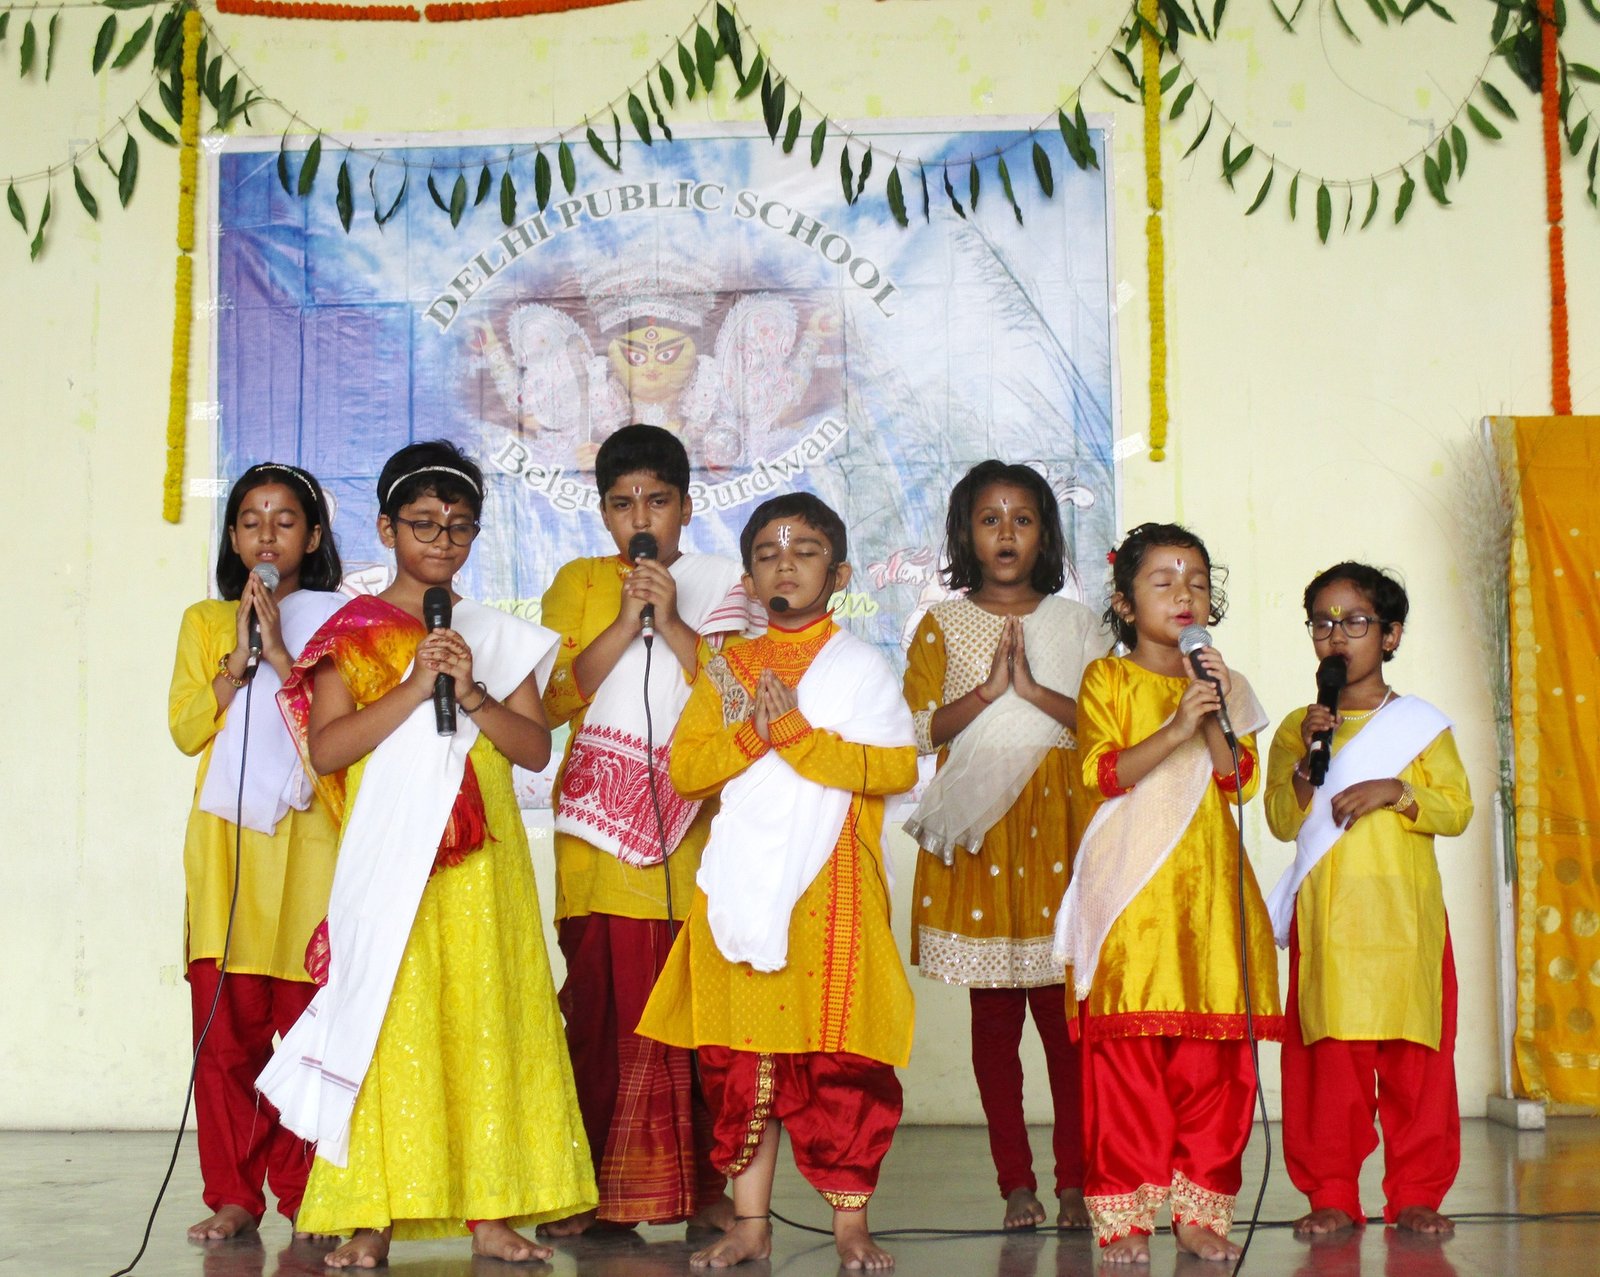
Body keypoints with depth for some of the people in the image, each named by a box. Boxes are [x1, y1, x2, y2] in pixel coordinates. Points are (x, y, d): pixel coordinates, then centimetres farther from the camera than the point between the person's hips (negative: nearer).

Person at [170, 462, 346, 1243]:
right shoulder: (205, 622, 16)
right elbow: (185, 727, 6)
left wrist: (282, 655, -10)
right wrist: (238, 659, -6)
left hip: (309, 837, -2)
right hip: (225, 839, 2)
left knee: (308, 1019, -4)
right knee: (223, 1025, -2)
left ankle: (305, 1191, 7)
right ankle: (232, 1197, 7)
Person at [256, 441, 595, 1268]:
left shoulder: (499, 637, 13)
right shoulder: (352, 634, 5)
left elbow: (536, 748, 4)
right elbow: (323, 748, -7)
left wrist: (471, 693, -10)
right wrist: (414, 688, -14)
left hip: (480, 866, 3)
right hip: (387, 860, -2)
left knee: (486, 1022, 1)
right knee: (387, 1027, -5)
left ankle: (490, 1211, 7)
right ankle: (372, 1218, 1)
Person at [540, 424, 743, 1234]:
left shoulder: (719, 585, 12)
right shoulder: (578, 583, 14)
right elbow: (555, 698, 2)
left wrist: (671, 620, -8)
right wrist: (624, 624, -8)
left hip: (694, 822, 0)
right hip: (600, 828, 0)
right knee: (602, 1006, -5)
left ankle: (704, 1183, 4)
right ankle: (597, 1186, 3)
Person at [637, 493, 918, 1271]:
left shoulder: (861, 667, 5)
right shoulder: (726, 671, 13)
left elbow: (898, 766, -8)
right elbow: (683, 767, 5)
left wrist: (797, 733, -14)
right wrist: (751, 734, -11)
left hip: (833, 893, -3)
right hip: (741, 889, 3)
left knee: (842, 1060, -3)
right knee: (739, 1061, 5)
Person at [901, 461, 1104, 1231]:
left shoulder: (1074, 623, 10)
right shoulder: (943, 625, 8)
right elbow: (919, 729, 0)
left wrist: (1035, 690, -11)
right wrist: (988, 690, -12)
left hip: (1058, 827, 0)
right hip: (977, 829, 0)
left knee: (1066, 1010, -2)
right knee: (993, 1015, 3)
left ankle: (1073, 1180, 7)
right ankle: (1016, 1182, 11)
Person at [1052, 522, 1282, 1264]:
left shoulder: (1221, 685, 17)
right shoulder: (1108, 679, 5)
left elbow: (1239, 781, 6)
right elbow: (1104, 773, -8)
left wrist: (1215, 717, -7)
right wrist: (1175, 728, -16)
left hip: (1209, 891, 4)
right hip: (1131, 892, -4)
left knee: (1214, 1054, 0)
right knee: (1127, 1053, -6)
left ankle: (1198, 1208, 9)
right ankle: (1124, 1213, 2)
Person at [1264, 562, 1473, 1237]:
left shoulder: (1420, 724, 8)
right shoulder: (1296, 729, 10)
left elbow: (1457, 808, 0)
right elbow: (1281, 820, 3)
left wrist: (1395, 791, -14)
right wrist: (1308, 763, -11)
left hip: (1405, 918, 0)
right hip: (1325, 921, 1)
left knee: (1416, 1059, 1)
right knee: (1327, 1059, 0)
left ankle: (1416, 1193, 12)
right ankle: (1331, 1194, 8)